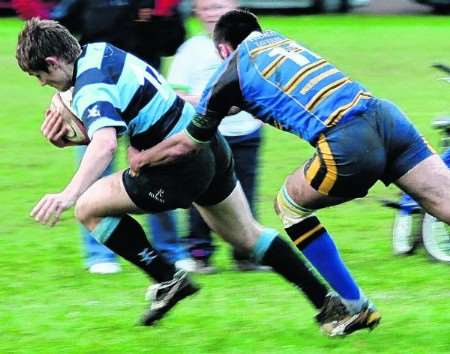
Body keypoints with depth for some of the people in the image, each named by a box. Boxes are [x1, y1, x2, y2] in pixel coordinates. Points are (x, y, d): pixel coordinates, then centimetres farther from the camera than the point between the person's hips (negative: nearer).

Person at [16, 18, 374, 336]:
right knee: (247, 236, 22)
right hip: (208, 146, 10)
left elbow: (105, 144, -40)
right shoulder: (97, 51, 7)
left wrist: (68, 195, -51)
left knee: (89, 208, -2)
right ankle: (331, 306, 24)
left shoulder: (90, 87, -21)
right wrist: (67, 137, 0)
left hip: (183, 165, -10)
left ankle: (167, 278, 7)